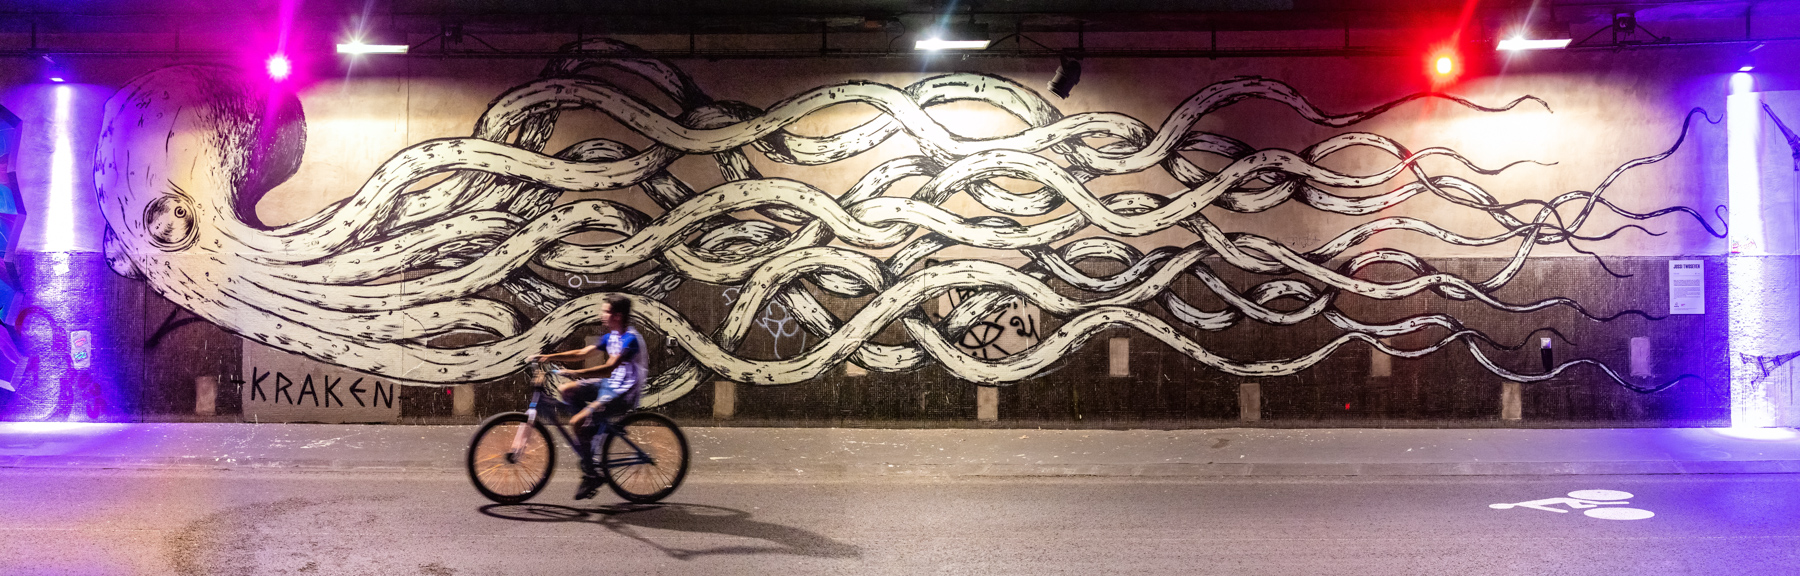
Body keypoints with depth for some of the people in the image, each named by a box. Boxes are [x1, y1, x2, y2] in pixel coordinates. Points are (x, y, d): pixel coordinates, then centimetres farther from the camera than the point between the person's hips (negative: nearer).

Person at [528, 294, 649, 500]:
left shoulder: (631, 339, -19)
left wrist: (575, 373, -38)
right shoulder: (611, 336, 10)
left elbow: (609, 367, -31)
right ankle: (596, 429, 12)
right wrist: (547, 357, 4)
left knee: (578, 422, -19)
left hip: (625, 393, -9)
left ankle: (591, 476, -9)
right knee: (566, 390, 4)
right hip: (610, 385, 9)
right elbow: (582, 353, 12)